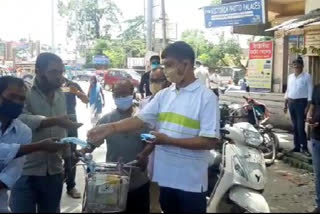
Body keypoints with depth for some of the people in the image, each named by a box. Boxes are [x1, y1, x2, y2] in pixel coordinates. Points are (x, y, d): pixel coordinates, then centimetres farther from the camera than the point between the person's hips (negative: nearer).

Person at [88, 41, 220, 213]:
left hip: (191, 181, -5)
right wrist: (109, 129, -12)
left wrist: (168, 140, -19)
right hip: (165, 176, 5)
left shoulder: (206, 97, -12)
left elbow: (210, 141, -17)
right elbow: (140, 119, 2)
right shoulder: (164, 95, 6)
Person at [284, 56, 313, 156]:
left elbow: (310, 91, -7)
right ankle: (297, 146, 16)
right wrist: (285, 104, 13)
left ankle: (304, 147, 0)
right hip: (291, 103, 5)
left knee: (300, 126, -9)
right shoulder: (290, 76, 11)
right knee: (295, 126, 9)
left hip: (301, 102, -5)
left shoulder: (306, 76, -5)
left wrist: (308, 106, -13)